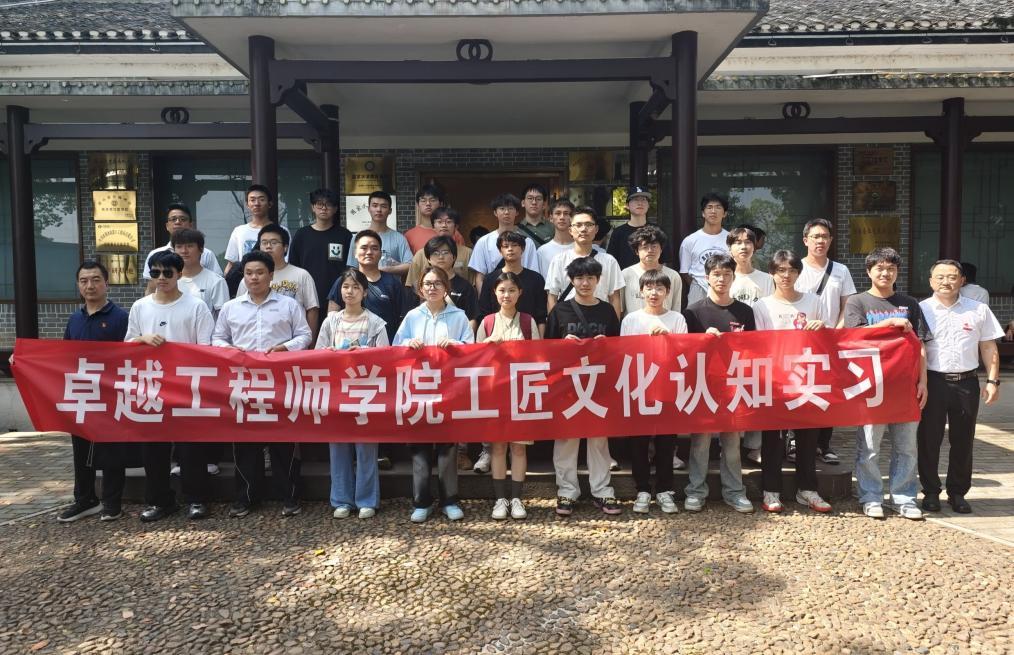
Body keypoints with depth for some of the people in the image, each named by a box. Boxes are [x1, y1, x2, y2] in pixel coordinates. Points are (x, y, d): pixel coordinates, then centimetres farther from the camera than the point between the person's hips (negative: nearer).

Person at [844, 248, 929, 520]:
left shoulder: (909, 304, 13)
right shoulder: (857, 302, 5)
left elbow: (920, 344, 9)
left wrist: (922, 381, 3)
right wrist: (890, 323, -15)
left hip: (905, 385, 3)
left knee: (906, 447, 7)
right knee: (869, 448, 1)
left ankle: (904, 498, 17)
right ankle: (871, 498, 12)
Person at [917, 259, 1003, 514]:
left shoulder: (978, 310, 7)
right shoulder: (921, 310, 0)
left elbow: (988, 347, 10)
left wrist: (992, 381, 3)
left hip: (967, 383, 2)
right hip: (932, 382, -2)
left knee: (963, 441, 10)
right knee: (929, 440, 4)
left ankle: (958, 493, 24)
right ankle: (930, 492, 17)